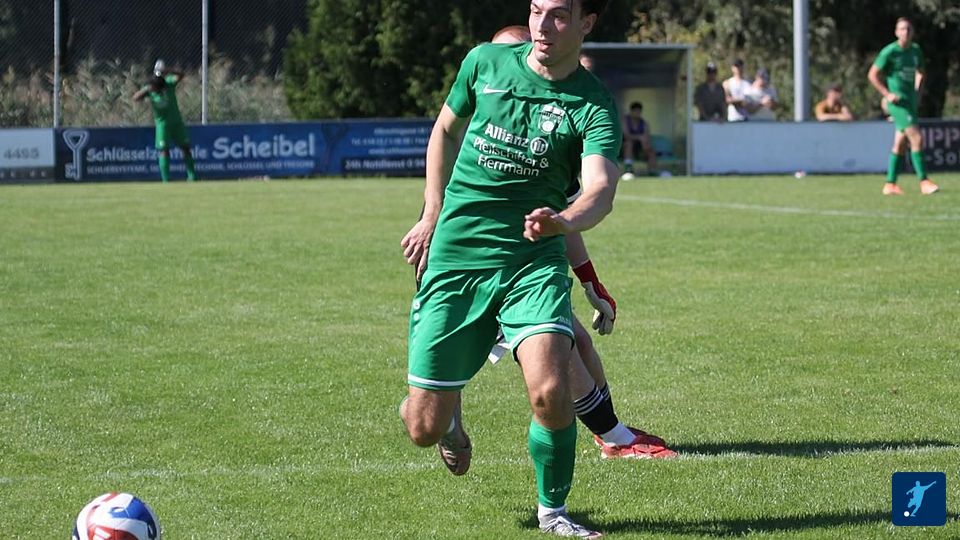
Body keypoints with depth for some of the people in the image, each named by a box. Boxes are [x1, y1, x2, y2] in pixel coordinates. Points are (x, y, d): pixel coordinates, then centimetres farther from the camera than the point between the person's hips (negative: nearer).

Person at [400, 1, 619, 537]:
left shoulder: (593, 106, -8)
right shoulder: (486, 62, 1)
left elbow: (601, 189, -25)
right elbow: (446, 130, 21)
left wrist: (563, 220, -46)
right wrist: (433, 216, 17)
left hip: (534, 261, -2)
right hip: (455, 256, 2)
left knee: (551, 391, -24)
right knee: (424, 429, -2)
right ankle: (450, 416, 38)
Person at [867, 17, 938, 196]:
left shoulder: (916, 50, 10)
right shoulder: (890, 51, -10)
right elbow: (872, 75, -8)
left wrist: (917, 92, 11)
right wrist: (887, 94, -13)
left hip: (910, 101, 7)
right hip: (898, 101, -7)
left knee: (900, 143, 9)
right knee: (917, 138, -15)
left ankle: (890, 184, 15)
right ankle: (924, 182, -12)